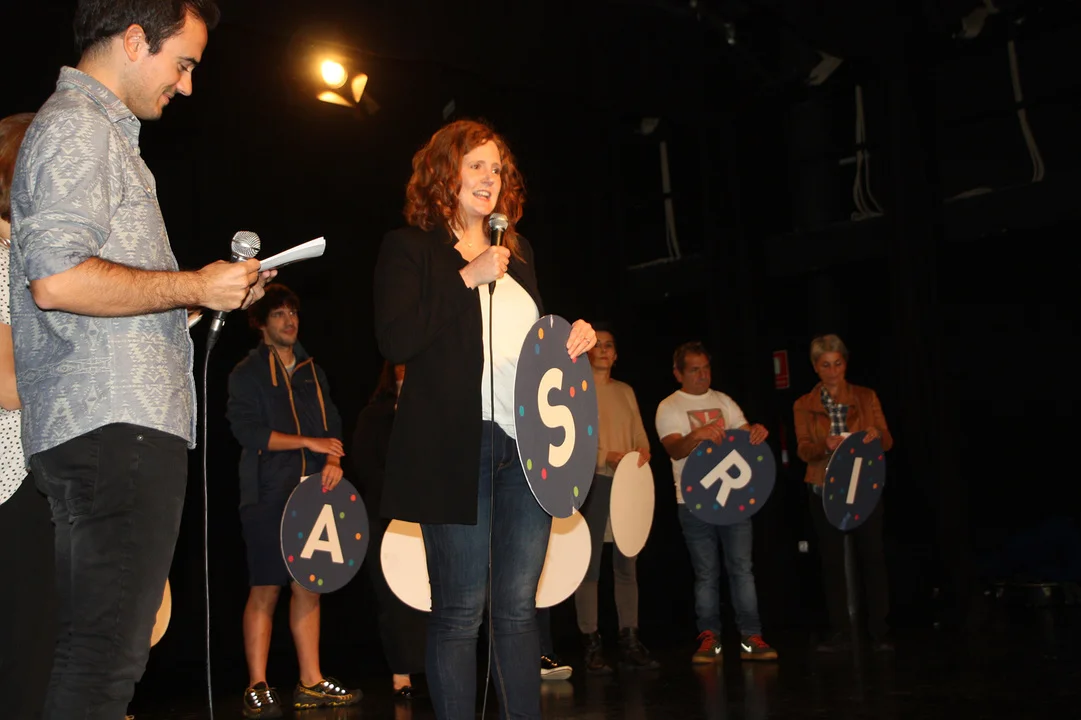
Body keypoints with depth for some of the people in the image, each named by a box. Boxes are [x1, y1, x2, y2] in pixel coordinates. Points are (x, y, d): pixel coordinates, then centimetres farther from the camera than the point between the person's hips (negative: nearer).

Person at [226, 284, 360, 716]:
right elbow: (248, 432, -9)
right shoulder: (247, 373, 3)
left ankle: (310, 683, 10)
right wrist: (308, 442, -12)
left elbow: (331, 423, 14)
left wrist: (333, 458, -6)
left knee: (308, 586, 5)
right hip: (269, 494, -5)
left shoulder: (312, 372, 19)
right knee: (265, 589, -5)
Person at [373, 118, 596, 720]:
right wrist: (468, 279, -12)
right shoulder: (410, 248, 2)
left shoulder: (518, 252, 20)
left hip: (527, 443, 6)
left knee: (519, 606, 9)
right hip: (457, 447, -5)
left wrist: (572, 338, 6)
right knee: (460, 613, -1)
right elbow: (395, 340, -12)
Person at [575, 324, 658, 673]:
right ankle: (591, 644, -2)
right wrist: (607, 456, -20)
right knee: (589, 564, -5)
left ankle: (630, 641, 10)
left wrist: (642, 454, -8)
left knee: (627, 564, 6)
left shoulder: (625, 391, 19)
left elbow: (640, 435, 15)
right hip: (591, 482, -5)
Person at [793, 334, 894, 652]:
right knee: (832, 561, 4)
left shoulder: (866, 397, 4)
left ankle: (880, 632, 7)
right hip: (825, 491, 1)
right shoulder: (804, 406, 4)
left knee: (872, 557, -1)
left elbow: (887, 441, 0)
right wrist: (825, 446, -28)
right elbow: (804, 451, -6)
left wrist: (876, 435, -24)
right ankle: (839, 632, 12)